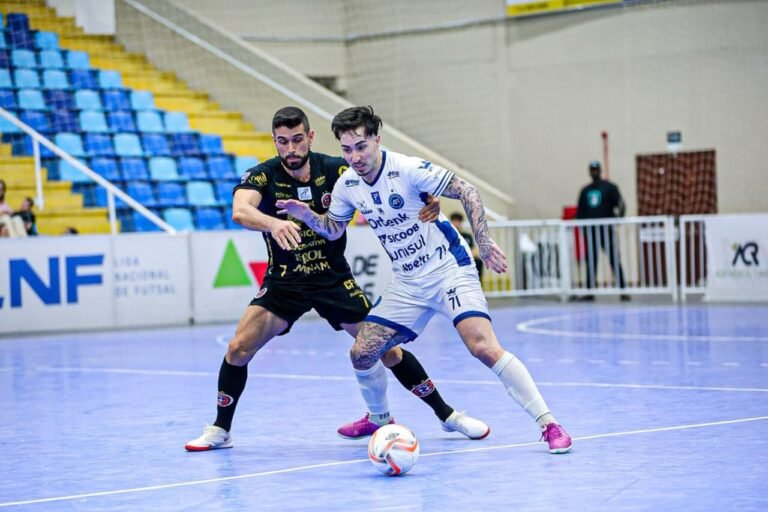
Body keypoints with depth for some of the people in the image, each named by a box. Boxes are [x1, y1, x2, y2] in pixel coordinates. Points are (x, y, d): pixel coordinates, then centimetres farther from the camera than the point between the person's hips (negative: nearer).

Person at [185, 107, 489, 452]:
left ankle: (448, 416, 14)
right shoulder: (263, 176, -16)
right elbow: (240, 211, -36)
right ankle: (220, 430, 7)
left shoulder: (336, 170, -12)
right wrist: (273, 223, -58)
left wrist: (427, 203, -30)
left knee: (386, 349, -3)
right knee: (238, 348, -14)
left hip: (334, 278, 0)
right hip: (284, 282, 0)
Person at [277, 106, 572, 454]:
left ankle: (548, 423, -18)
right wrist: (307, 215, -4)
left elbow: (466, 192, -17)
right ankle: (379, 418, 30)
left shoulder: (408, 169, -19)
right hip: (407, 284, 6)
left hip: (449, 270, -6)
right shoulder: (347, 185, -1)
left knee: (483, 347, -24)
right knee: (361, 354, 1)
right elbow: (333, 229, 16)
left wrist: (483, 242, -23)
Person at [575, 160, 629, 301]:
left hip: (606, 229, -4)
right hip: (589, 230, 4)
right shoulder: (585, 191, 16)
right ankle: (590, 292, 7)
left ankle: (623, 290, -5)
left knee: (614, 260, -6)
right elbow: (580, 211, 19)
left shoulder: (609, 187, 3)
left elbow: (620, 204, -7)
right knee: (591, 261, 4)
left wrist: (619, 215, -25)